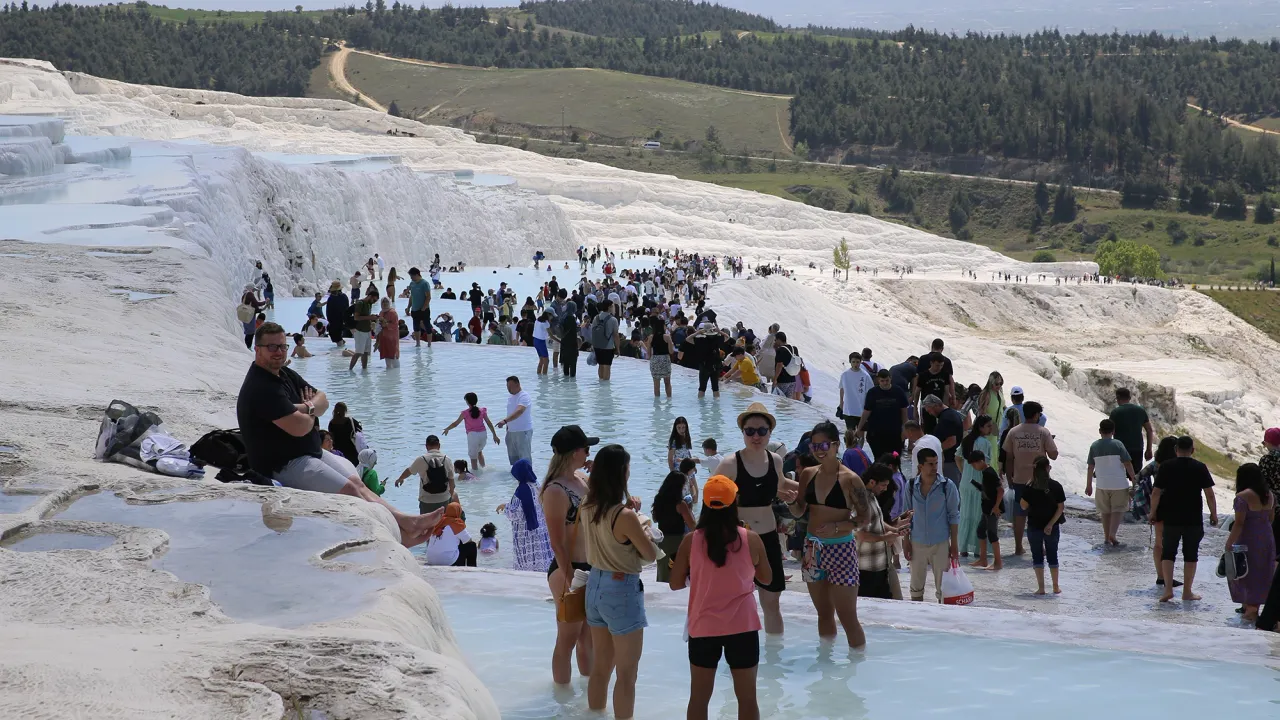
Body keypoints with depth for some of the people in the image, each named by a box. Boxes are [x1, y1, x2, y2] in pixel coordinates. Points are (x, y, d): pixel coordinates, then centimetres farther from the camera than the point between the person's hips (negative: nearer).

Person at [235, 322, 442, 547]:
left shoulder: (285, 375, 11)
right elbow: (299, 427, -28)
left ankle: (406, 522, -5)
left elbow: (322, 400, 11)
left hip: (312, 453, 10)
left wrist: (307, 408, -14)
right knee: (349, 490, -16)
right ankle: (398, 533, -15)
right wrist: (311, 413, -3)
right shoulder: (260, 387, -21)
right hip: (283, 466, -10)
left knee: (356, 481, 0)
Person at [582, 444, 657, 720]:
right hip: (622, 590, -8)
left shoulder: (588, 509, -2)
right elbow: (651, 555, -12)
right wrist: (643, 528, 3)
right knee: (626, 674, 5)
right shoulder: (625, 516, -24)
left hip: (595, 585, 8)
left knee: (601, 666, 20)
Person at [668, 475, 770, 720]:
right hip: (742, 626, -1)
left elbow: (675, 583, 1)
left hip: (704, 627, 1)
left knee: (699, 698, 12)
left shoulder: (690, 541, -6)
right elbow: (767, 579, 8)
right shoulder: (751, 540, -6)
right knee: (747, 697, 9)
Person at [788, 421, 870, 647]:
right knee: (824, 614, 16)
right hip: (813, 549, 6)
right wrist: (790, 500, -10)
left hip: (840, 549, -6)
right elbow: (799, 511, 11)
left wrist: (837, 526, -22)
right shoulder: (807, 474, 4)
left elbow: (864, 518, -7)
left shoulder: (850, 480, -11)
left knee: (848, 618, -4)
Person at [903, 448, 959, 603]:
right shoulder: (911, 486, -4)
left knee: (942, 587, 6)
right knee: (916, 586, 14)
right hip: (917, 543, 2)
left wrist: (954, 544, -5)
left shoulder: (947, 486, -9)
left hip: (940, 543, -2)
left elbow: (953, 516, -4)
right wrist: (906, 542, 2)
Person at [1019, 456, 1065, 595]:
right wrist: (1051, 524, -9)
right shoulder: (1055, 486, -7)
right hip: (1052, 527, 1)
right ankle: (1056, 587, 20)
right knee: (1052, 556, 14)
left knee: (1037, 556, 8)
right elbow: (1061, 507, -9)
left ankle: (1041, 587, 5)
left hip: (1034, 526, -1)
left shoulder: (1029, 488, -10)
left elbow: (1024, 506, -7)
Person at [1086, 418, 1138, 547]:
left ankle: (1107, 537, 19)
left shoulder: (1094, 446, 1)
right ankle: (1113, 534, -13)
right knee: (1118, 509, 6)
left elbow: (1091, 467, 5)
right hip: (1119, 484, -3)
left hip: (1102, 484, 3)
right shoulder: (1117, 445, -8)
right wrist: (1134, 480, 0)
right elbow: (1127, 464, -9)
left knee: (1105, 511, 15)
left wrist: (1088, 485, 13)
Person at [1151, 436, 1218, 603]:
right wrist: (1214, 514, 6)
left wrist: (1153, 512, 7)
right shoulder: (1200, 468, -4)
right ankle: (1187, 592, 11)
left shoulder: (1166, 467, -4)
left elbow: (1156, 492, -4)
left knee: (1168, 552, 9)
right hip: (1194, 519, 0)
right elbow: (1209, 494, -4)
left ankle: (1168, 589, -2)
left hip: (1171, 518, 0)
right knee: (1190, 554, 9)